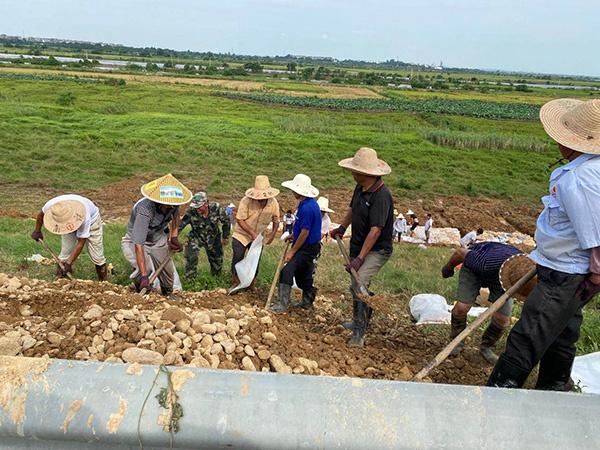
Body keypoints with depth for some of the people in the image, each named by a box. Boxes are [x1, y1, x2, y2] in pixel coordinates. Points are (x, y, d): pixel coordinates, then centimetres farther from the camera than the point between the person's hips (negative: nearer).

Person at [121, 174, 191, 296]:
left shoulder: (173, 203, -22)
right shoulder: (145, 210, -41)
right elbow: (138, 245, -43)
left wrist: (174, 236, 0)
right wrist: (144, 276, -45)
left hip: (159, 239, 5)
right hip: (136, 241, -5)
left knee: (167, 272, 7)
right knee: (144, 268, -29)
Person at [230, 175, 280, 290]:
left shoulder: (274, 203, -16)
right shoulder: (246, 201, -27)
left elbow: (276, 221, -1)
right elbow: (239, 220, -21)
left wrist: (272, 234, -16)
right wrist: (252, 233, -26)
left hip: (258, 236, 3)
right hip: (242, 234, -3)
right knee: (237, 258, -1)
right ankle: (235, 282, 18)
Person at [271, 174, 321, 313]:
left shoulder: (307, 208, -26)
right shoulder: (310, 203, 6)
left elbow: (305, 232, -24)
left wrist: (292, 251, -17)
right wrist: (294, 235, 18)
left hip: (307, 248, -10)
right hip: (309, 246, 10)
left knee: (287, 272, -11)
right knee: (303, 274, 20)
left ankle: (282, 304, -4)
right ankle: (307, 301, 33)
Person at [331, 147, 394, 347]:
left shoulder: (381, 195, -27)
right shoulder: (360, 188, 0)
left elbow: (376, 230, -30)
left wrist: (360, 258, -31)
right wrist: (342, 227, 10)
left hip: (377, 250, -9)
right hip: (358, 246, 9)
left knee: (359, 284, -23)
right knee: (356, 287, 20)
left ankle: (359, 333, -12)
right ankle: (358, 322, 42)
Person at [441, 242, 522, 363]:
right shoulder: (486, 263, -46)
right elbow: (460, 252, -25)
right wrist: (448, 268, -6)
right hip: (473, 270, -3)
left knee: (503, 319, -10)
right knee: (462, 306, -17)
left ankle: (486, 347, 18)